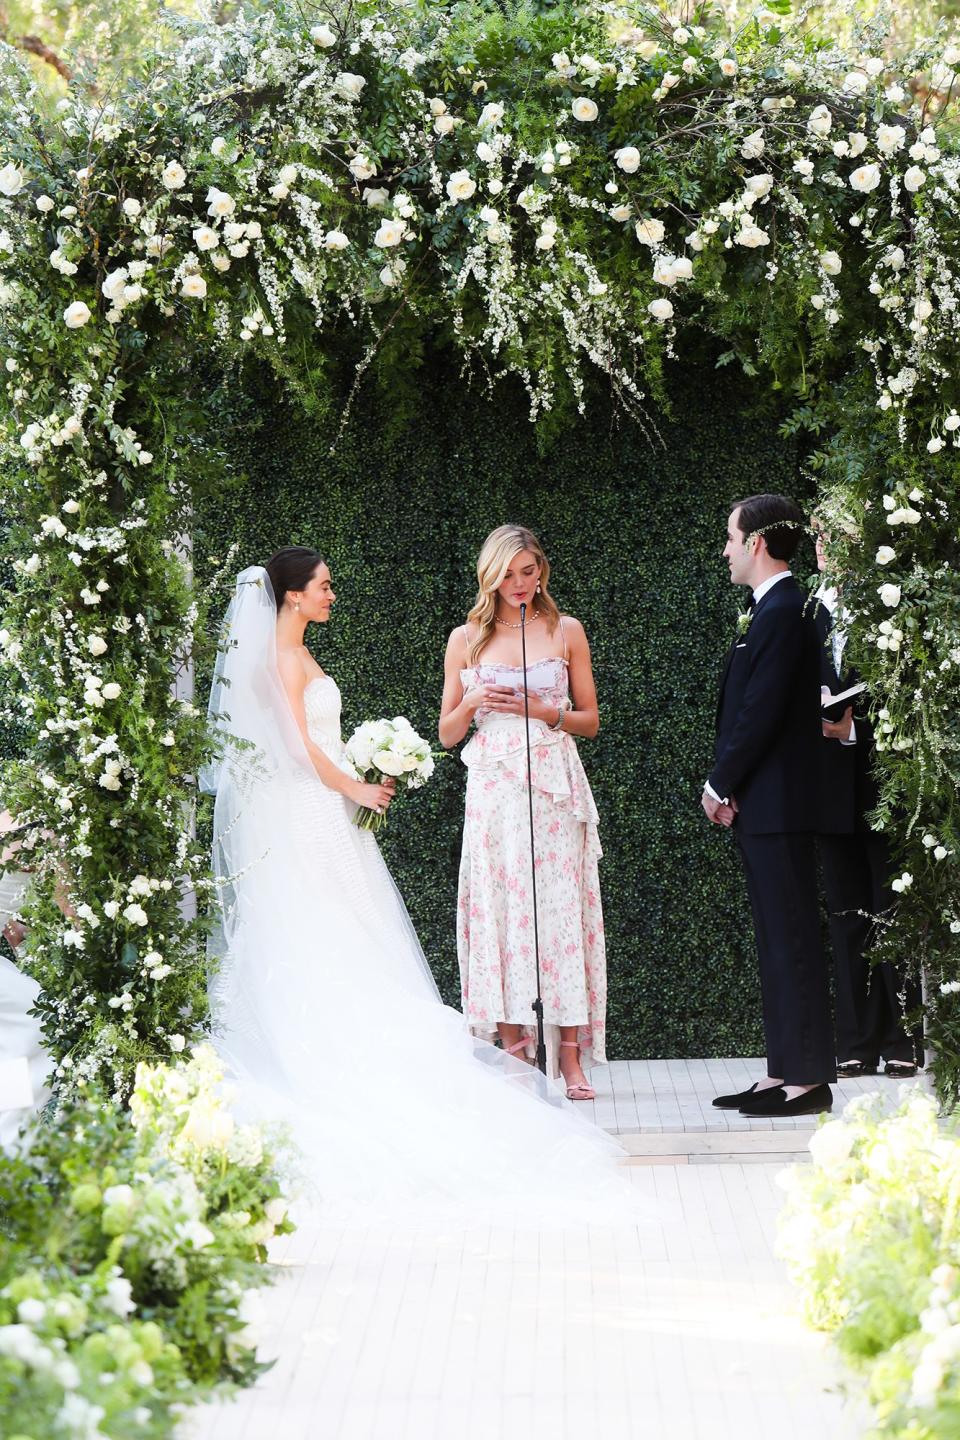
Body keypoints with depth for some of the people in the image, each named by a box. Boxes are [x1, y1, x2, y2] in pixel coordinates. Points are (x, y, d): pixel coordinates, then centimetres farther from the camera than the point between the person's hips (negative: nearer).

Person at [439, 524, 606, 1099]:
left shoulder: (567, 631, 7)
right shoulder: (467, 639, 8)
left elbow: (590, 720, 10)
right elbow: (447, 733, 12)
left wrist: (543, 710, -7)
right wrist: (473, 703, -7)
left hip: (555, 788, -1)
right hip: (494, 788, 1)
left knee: (561, 911, -5)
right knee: (501, 911, -3)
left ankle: (571, 1057, -4)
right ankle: (514, 1053, 1)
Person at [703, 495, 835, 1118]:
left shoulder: (782, 613, -15)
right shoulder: (775, 609, 16)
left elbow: (761, 714, -19)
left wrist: (721, 785, -9)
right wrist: (730, 787, 10)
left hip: (777, 807, -10)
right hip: (762, 808, 10)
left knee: (793, 941, -6)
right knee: (778, 942, 12)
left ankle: (809, 1079, -3)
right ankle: (784, 1072, 17)